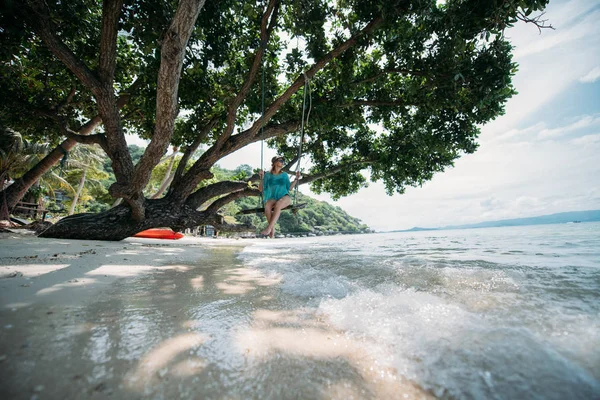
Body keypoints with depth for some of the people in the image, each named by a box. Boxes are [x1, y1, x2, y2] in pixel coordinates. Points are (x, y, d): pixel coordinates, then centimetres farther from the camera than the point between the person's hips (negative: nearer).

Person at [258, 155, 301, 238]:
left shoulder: (284, 175, 20)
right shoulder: (268, 175, 15)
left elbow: (289, 188, 17)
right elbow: (261, 189, 11)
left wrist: (296, 179, 10)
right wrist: (262, 178, -1)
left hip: (284, 197, 0)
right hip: (272, 198, 0)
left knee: (278, 204, -37)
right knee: (267, 205, -36)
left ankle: (269, 228, -40)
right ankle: (272, 229, -29)